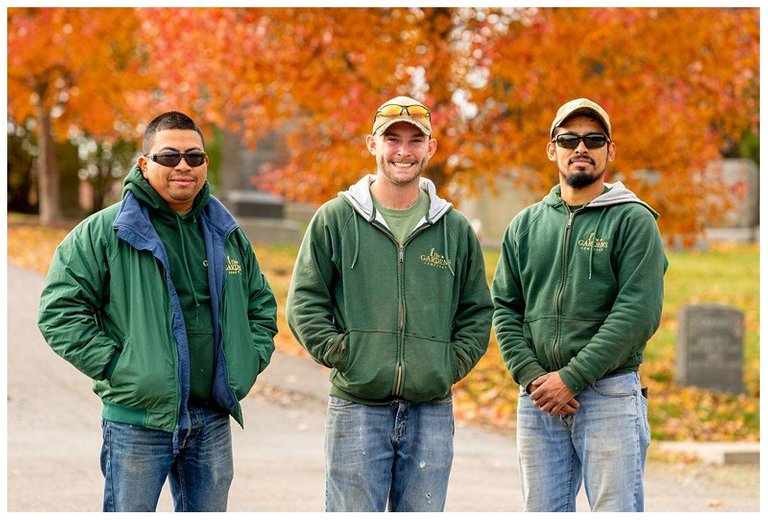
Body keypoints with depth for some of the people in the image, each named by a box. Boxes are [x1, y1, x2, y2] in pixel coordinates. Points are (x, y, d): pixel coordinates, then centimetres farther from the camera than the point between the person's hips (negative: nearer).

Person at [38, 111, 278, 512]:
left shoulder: (227, 234, 13)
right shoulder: (104, 232, -4)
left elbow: (262, 305, 25)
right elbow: (59, 310, -7)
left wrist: (250, 360, 9)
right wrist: (112, 365, -13)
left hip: (213, 420, 5)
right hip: (137, 420, -5)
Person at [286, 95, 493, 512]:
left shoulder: (455, 229, 10)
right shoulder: (335, 219, 3)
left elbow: (477, 310, 16)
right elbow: (305, 302, 2)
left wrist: (453, 363, 2)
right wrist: (340, 353, -8)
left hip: (432, 410, 3)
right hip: (356, 407, -2)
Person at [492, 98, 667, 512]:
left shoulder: (633, 221, -1)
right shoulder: (525, 226, 15)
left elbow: (639, 314, -11)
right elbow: (504, 308, 11)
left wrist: (572, 377, -14)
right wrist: (531, 376, -5)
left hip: (610, 396, -5)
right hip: (537, 400, 5)